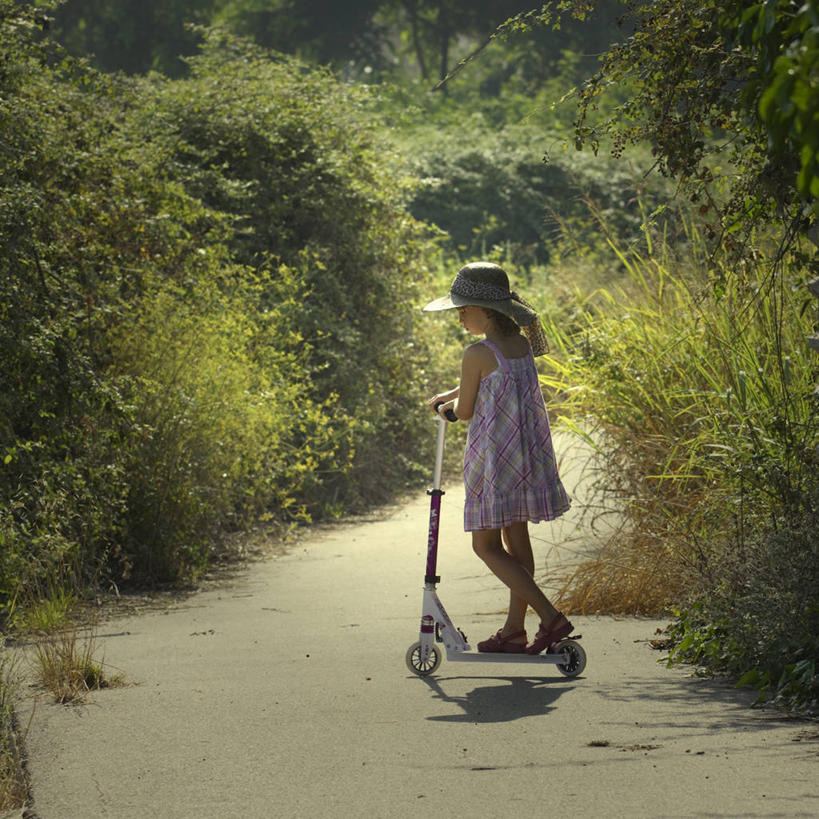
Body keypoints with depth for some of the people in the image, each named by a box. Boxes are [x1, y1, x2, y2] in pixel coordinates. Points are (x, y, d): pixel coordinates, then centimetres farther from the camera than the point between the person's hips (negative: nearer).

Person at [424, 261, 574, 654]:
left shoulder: (477, 354, -17)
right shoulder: (522, 344, 6)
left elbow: (465, 411, -7)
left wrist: (449, 405, 16)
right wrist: (449, 396, 33)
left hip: (494, 457, -8)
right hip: (529, 455, 8)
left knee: (487, 546, 0)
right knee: (516, 539, 14)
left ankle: (551, 617, -10)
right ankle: (514, 629, 18)